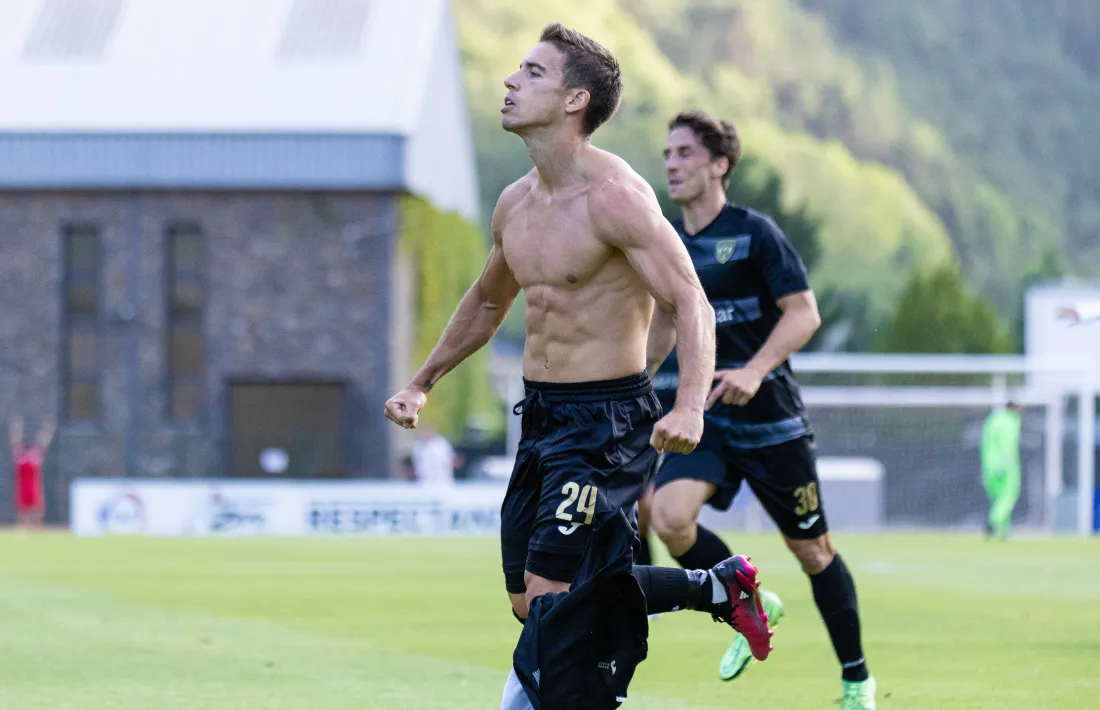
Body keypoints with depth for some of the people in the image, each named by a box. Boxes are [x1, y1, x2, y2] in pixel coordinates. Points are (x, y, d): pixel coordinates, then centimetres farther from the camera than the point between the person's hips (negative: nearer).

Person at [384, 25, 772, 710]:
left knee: (552, 597, -14)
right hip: (541, 417, 9)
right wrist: (422, 383, 26)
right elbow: (487, 301, 27)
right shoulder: (516, 204, 9)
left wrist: (690, 407, -38)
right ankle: (718, 587, 25)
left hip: (607, 421, -9)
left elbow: (692, 304, -23)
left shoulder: (614, 196, -17)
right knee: (531, 602, 12)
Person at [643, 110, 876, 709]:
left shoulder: (754, 233, -10)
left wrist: (754, 371, -29)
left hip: (769, 419, -4)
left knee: (812, 549, 4)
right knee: (669, 516, -22)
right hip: (701, 417, 4)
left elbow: (804, 313, -15)